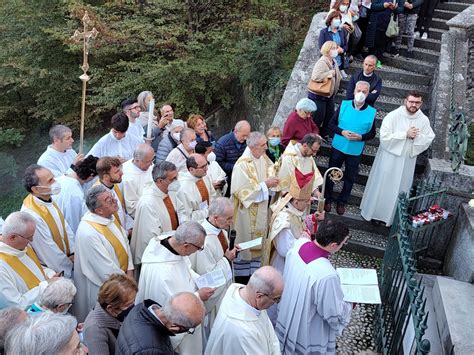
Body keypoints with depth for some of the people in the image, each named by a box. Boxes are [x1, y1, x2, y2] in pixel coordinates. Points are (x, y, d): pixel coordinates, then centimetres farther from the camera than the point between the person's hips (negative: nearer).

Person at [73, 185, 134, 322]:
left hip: (122, 275, 7)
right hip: (101, 286, -7)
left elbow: (124, 242, 2)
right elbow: (106, 269, -26)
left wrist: (129, 271, -6)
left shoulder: (109, 217, -7)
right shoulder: (88, 233, -32)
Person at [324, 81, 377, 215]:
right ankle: (328, 199, 32)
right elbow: (332, 124, -3)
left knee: (350, 178, 14)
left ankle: (342, 202, 33)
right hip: (338, 147, 0)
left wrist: (360, 137, -20)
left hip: (355, 152, 0)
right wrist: (342, 132, -20)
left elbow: (372, 133, -1)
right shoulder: (344, 105, -7)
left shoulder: (371, 112, -8)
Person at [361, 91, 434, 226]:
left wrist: (417, 136, -18)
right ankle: (373, 211, 28)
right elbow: (384, 136, -21)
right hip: (389, 157, -3)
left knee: (400, 189, 14)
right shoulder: (393, 116, -15)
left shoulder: (424, 120, -4)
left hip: (408, 160, 3)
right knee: (381, 186, 9)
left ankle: (391, 216, 30)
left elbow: (429, 139, 2)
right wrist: (405, 134, -22)